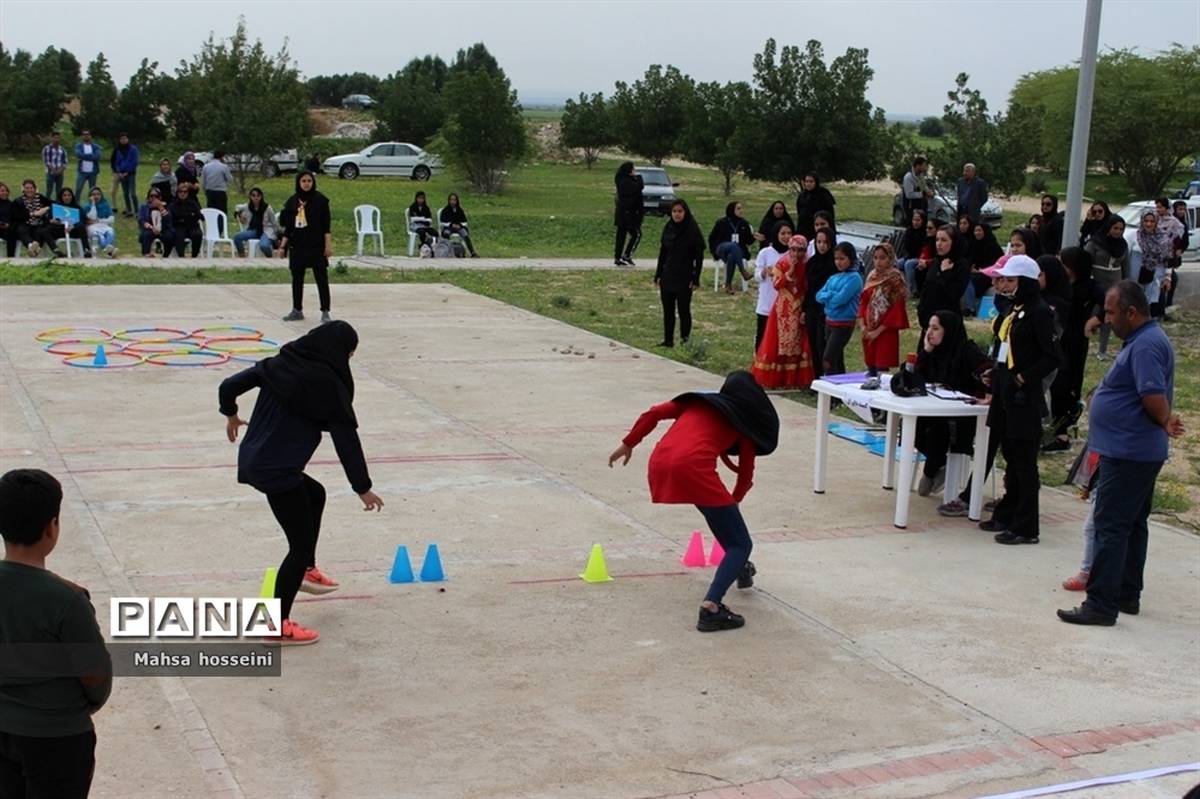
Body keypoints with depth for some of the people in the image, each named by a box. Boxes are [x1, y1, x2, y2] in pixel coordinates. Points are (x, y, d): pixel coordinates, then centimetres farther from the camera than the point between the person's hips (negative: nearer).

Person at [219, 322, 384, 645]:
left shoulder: (278, 365, 7)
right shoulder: (328, 384, -13)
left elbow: (229, 386, 11)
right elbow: (347, 440, -10)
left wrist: (231, 415, 33)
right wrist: (363, 488, -2)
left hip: (252, 460, 9)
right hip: (276, 470, -9)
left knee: (315, 494, 31)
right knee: (301, 543, 2)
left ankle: (306, 570, 39)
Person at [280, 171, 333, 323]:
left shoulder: (320, 200, -5)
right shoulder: (292, 201, 7)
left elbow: (326, 225, -5)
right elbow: (288, 226, 12)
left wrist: (328, 244, -10)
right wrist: (283, 245, 9)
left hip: (316, 245, -5)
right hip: (297, 245, 5)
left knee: (321, 278, -4)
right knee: (297, 278, 12)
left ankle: (325, 312, -2)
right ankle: (297, 310, 23)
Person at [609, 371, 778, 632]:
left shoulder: (699, 400, 30)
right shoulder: (744, 420, 21)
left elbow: (652, 414, 18)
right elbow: (746, 474, 23)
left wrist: (628, 444, 26)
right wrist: (733, 502, 41)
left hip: (659, 463, 6)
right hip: (693, 467, -6)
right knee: (741, 544, 2)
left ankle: (738, 567, 45)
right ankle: (711, 608, -16)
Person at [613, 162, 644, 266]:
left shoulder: (620, 180, 8)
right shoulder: (627, 182, -20)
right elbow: (640, 186, -23)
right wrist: (638, 177, -7)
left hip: (621, 212, 9)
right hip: (629, 212, -9)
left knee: (621, 234, 11)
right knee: (636, 234, 1)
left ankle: (617, 258, 13)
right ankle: (627, 255, -2)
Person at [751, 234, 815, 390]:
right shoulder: (782, 264, -2)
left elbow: (810, 289, -1)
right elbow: (777, 284, -10)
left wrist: (806, 310, -9)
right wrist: (790, 271, -20)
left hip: (800, 309, 0)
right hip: (783, 309, 0)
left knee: (798, 343, 0)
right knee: (779, 341, 3)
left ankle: (795, 379, 7)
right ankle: (774, 378, 12)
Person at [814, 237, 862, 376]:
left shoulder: (854, 278, -12)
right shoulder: (833, 278, 11)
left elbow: (840, 299, -21)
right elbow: (819, 296, 6)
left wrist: (827, 295, -5)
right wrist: (832, 295, -10)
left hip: (844, 324, -8)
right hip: (830, 321, 8)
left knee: (827, 360, -14)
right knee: (837, 361, 13)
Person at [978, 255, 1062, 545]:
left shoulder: (1039, 312, -13)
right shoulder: (1015, 309, 12)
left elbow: (1053, 356, -16)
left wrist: (1024, 378, -15)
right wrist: (995, 375, 10)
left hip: (1024, 396, -9)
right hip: (1005, 394, 9)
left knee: (1024, 461, -3)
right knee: (1011, 457, 16)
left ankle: (1025, 527, 3)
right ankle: (1006, 516, 26)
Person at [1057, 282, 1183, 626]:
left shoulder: (1146, 345, -20)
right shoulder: (1145, 340, 15)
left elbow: (1154, 398, -27)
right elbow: (1157, 399, 21)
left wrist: (1165, 424, -9)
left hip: (1128, 455, -11)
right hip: (1139, 452, 11)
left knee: (1111, 527, -9)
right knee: (1132, 526, 17)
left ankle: (1101, 604, -8)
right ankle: (1128, 596, 26)